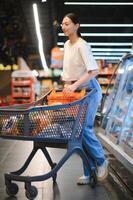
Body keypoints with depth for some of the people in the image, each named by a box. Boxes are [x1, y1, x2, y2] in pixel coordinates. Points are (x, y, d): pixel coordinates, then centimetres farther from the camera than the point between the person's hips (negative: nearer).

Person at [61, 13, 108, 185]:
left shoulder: (82, 46, -16)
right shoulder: (66, 45, 9)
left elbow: (94, 71, -25)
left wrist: (75, 85, -32)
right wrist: (67, 84, 8)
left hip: (89, 90, -8)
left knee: (84, 128, -13)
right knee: (81, 129, 6)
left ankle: (101, 161, 12)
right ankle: (88, 173, 13)